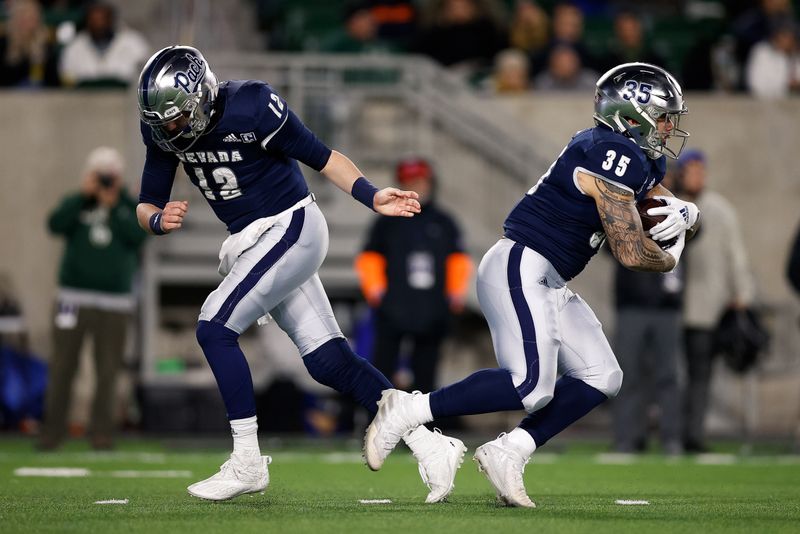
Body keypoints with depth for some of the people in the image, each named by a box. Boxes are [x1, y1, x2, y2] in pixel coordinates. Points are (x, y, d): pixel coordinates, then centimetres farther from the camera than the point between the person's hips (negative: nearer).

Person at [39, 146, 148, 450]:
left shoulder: (130, 208, 9)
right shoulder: (76, 203, 9)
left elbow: (137, 236, -10)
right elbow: (56, 225, -10)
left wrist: (112, 206, -10)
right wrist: (84, 196, -13)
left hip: (115, 302, 0)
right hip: (74, 297, 0)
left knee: (108, 370, 0)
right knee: (62, 366, -4)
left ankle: (101, 432, 7)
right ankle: (52, 432, 1)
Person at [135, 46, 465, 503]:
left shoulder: (251, 109, -22)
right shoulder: (164, 130, -3)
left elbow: (321, 157, -12)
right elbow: (146, 205, 2)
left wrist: (372, 197, -23)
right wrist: (159, 220, -21)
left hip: (290, 228, -7)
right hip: (252, 241, 7)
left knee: (215, 328, -16)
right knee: (328, 361, 3)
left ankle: (247, 464, -8)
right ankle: (428, 445, 7)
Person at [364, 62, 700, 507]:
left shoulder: (641, 160, 14)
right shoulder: (614, 157, -17)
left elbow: (685, 214, 22)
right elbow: (631, 252, -18)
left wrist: (682, 214, -2)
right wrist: (670, 259, 2)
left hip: (547, 284, 11)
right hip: (519, 269, -11)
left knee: (601, 379, 5)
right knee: (532, 386, -22)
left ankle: (507, 454, 2)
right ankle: (408, 411, -12)